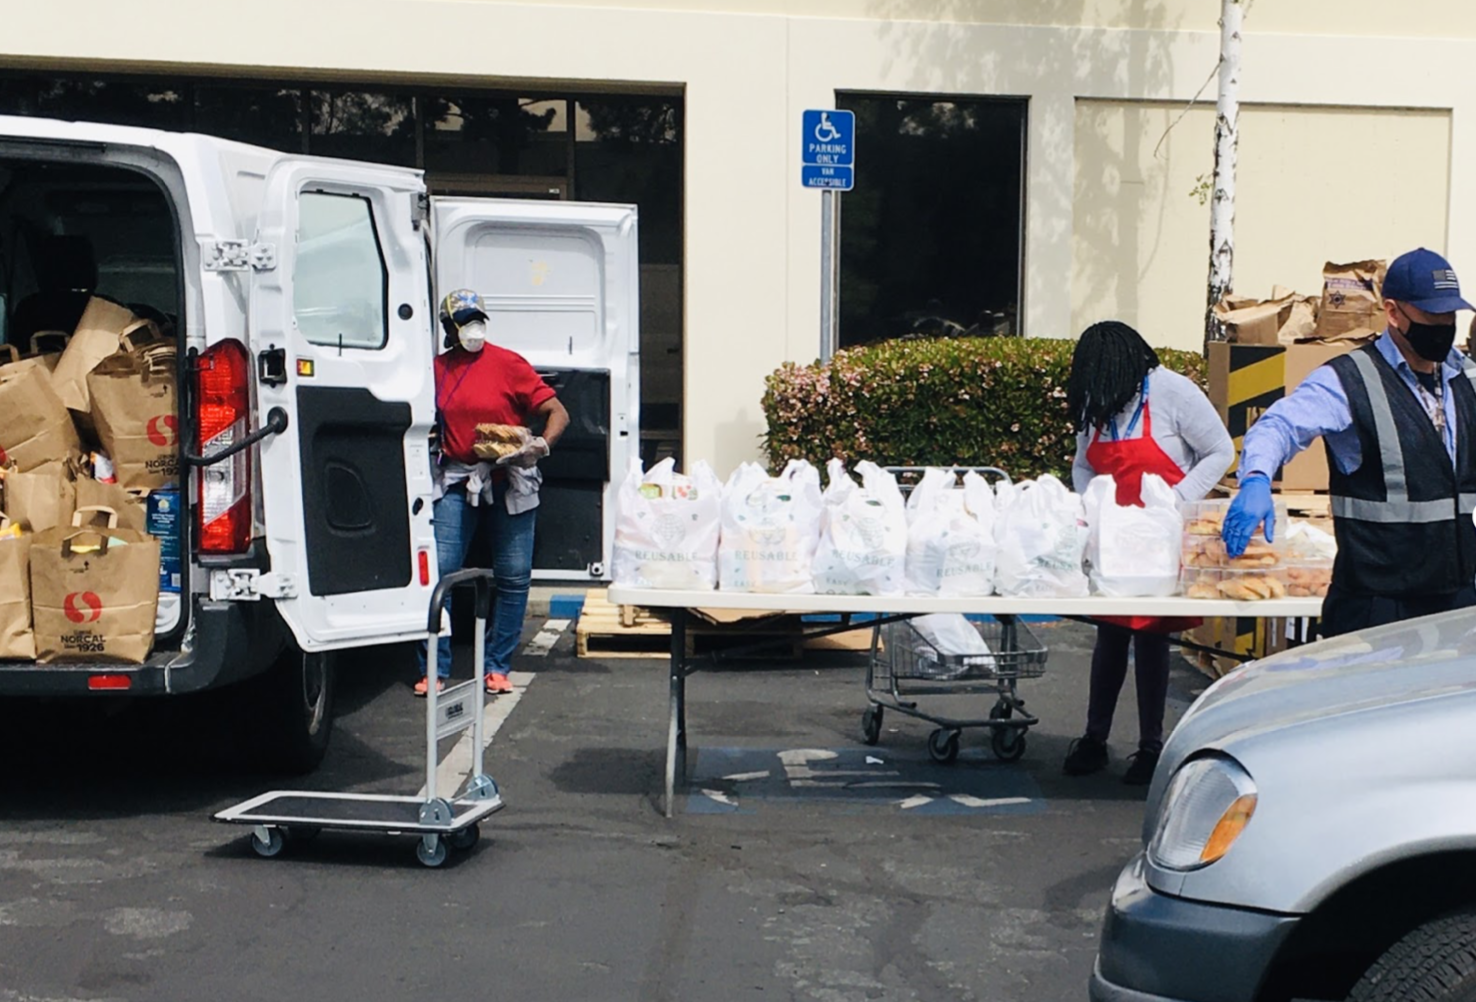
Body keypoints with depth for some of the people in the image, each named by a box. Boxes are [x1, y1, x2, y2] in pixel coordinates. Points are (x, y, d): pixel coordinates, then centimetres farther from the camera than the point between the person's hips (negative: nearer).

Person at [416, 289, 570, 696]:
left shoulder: (508, 364, -4)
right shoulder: (437, 369, 6)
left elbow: (557, 412, -5)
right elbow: (429, 425, 20)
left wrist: (541, 445, -23)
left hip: (509, 482, -2)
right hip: (456, 482, 2)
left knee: (514, 577, 2)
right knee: (438, 571, -6)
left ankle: (497, 667, 16)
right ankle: (435, 670, 4)